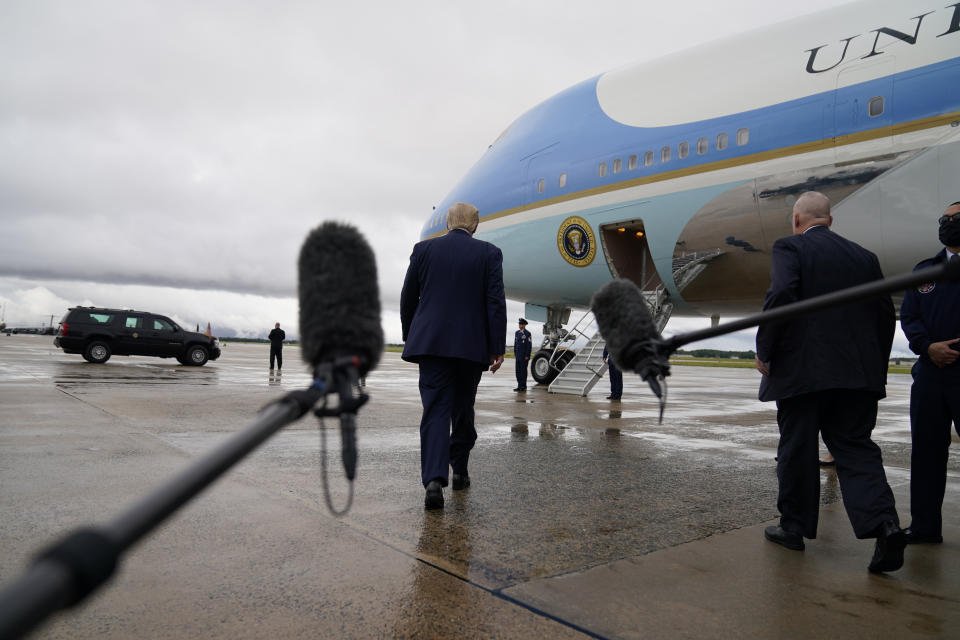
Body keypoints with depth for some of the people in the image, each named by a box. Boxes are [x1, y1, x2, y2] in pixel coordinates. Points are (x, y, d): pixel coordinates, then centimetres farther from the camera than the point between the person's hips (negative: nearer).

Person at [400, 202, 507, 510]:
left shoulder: (423, 249, 5)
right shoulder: (489, 253, 1)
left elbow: (408, 299, 9)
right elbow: (496, 303, -4)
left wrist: (410, 337, 21)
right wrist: (498, 348, -2)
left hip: (431, 342, 0)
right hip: (471, 345, 0)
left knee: (435, 410, -2)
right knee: (463, 409, 16)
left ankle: (434, 479, -17)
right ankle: (459, 471, 27)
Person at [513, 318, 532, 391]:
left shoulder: (527, 333, -7)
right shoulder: (517, 333, 13)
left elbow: (529, 345, -10)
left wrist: (527, 356, -14)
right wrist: (515, 354, 12)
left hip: (524, 356, -7)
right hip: (518, 356, 7)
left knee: (523, 371, -3)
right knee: (518, 371, 6)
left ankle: (523, 386, 3)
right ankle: (519, 386, 13)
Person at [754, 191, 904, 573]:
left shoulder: (788, 248, -3)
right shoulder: (864, 256, 14)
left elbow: (781, 296, -19)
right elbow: (885, 313, 11)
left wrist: (764, 351, -10)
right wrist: (877, 370, 17)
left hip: (801, 370, -4)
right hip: (858, 373, 5)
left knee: (796, 451, 7)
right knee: (856, 449, 9)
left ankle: (793, 527, 19)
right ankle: (884, 523, -9)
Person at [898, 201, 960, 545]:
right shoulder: (925, 270, 14)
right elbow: (908, 317, 8)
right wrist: (928, 346, -9)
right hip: (929, 372, 4)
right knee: (926, 448, 9)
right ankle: (925, 525, 18)